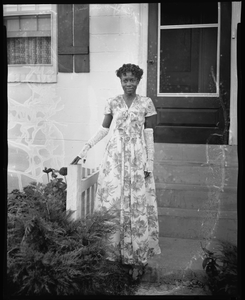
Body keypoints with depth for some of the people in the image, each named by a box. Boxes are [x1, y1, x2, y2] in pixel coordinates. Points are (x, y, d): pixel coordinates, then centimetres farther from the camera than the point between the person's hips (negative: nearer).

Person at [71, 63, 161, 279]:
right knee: (113, 201, 0)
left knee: (138, 203, 0)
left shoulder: (146, 103, 1)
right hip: (115, 156, 2)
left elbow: (149, 135, 0)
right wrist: (84, 150, 7)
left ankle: (139, 256, 9)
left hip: (138, 157, -2)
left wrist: (150, 163, -5)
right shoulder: (112, 103, 6)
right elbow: (104, 130, 12)